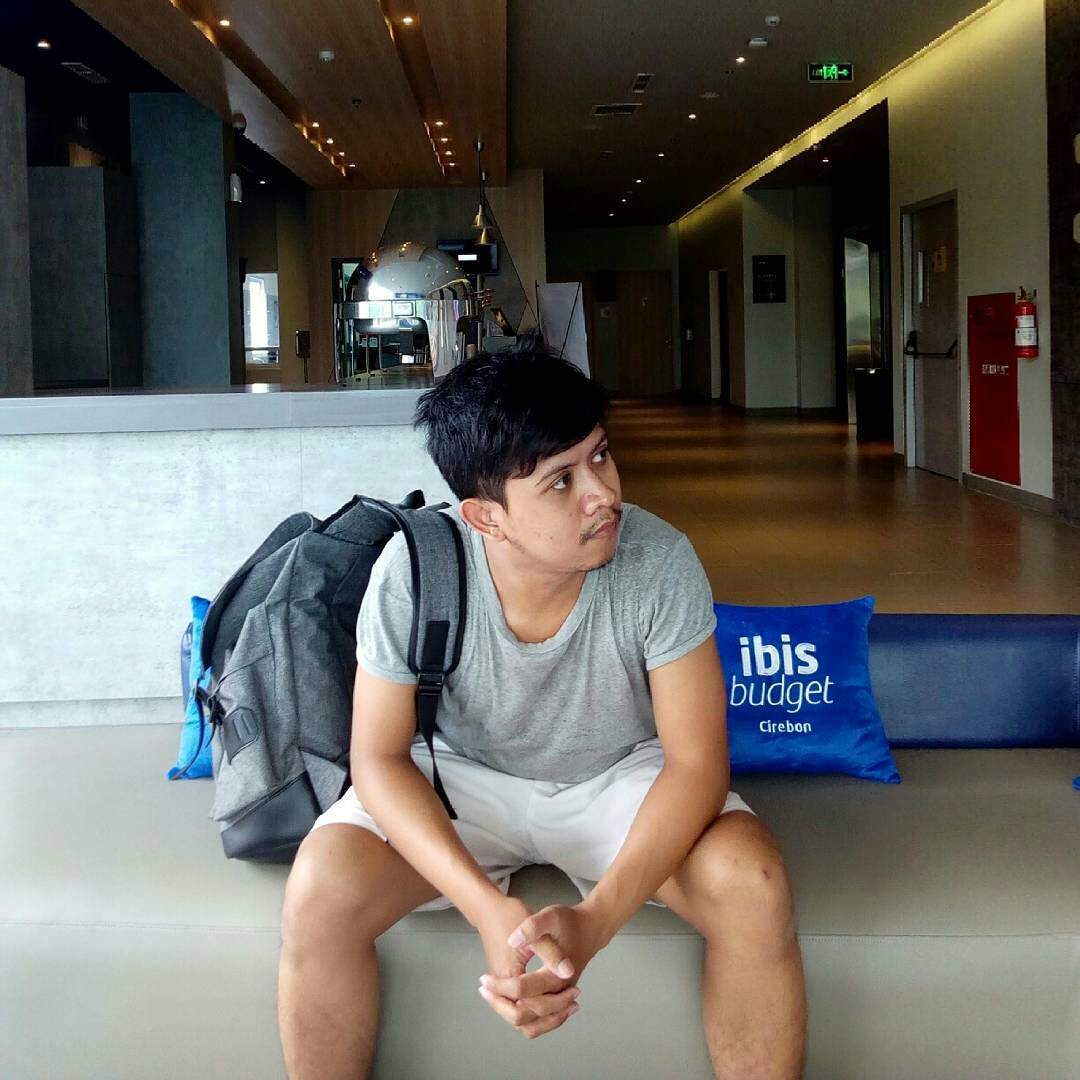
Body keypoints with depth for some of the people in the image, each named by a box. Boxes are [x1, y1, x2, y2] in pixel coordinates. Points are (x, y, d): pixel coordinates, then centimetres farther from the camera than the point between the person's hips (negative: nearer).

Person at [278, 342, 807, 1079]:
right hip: (461, 776, 1)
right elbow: (379, 757, -18)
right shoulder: (414, 572, -27)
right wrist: (489, 909, -34)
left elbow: (696, 762, -23)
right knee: (320, 890, -26)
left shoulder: (659, 563, -27)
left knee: (753, 886, -28)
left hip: (622, 775, 0)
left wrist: (593, 922, -38)